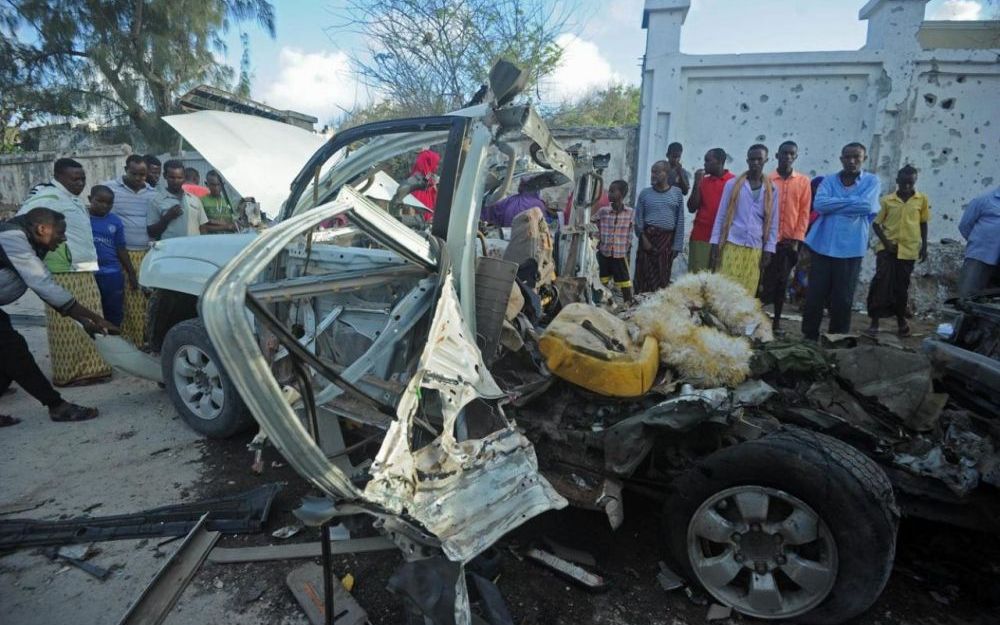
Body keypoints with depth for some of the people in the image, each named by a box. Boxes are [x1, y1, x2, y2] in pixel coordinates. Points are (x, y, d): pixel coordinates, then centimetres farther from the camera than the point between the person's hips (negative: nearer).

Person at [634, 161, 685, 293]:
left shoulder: (677, 192, 4)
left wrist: (677, 245, -1)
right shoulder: (645, 193, 4)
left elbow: (680, 220, 4)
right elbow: (638, 218, 4)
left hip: (667, 239, 0)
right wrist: (643, 237, -9)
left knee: (663, 275, 1)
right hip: (648, 236, 0)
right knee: (645, 274, -3)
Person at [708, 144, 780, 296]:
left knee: (747, 294, 2)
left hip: (755, 249, 2)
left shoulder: (772, 189, 9)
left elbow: (773, 222, 11)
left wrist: (768, 249, 4)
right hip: (731, 245, -2)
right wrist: (715, 244, -3)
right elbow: (721, 216, 3)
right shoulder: (732, 184, 3)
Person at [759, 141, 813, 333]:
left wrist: (796, 239, -5)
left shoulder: (803, 181, 6)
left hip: (790, 241, 2)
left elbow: (804, 212, 3)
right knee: (764, 279, -1)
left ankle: (777, 319, 14)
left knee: (782, 282, 7)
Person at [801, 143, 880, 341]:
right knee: (815, 295, 2)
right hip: (822, 245, 1)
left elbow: (867, 205, -14)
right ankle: (809, 337, 15)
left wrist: (835, 204, -8)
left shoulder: (872, 181, 4)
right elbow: (819, 204, -9)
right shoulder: (829, 180, 8)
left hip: (850, 249, -1)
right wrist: (852, 202, -8)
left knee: (843, 298, 4)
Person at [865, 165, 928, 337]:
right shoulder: (887, 200, -1)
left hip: (908, 250, 1)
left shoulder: (922, 200, 3)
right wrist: (885, 242, -10)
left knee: (902, 286, 10)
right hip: (887, 249, -1)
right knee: (881, 282, -9)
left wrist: (924, 247, 7)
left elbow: (923, 224, 10)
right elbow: (876, 223, 2)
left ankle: (901, 319, 27)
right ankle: (874, 320, -2)